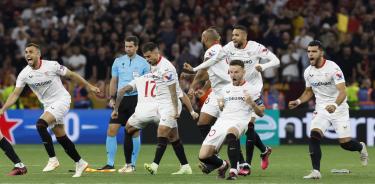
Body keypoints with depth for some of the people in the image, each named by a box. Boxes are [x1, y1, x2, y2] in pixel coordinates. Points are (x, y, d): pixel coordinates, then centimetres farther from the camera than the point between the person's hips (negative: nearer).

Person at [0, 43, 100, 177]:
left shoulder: (52, 66, -16)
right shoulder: (24, 74, -4)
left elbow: (72, 75, -5)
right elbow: (15, 94, -3)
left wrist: (89, 86, 2)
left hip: (61, 99, -6)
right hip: (48, 105, 6)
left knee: (40, 124, -25)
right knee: (61, 138, 7)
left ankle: (53, 159, -18)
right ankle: (80, 163, 23)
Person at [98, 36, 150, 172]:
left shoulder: (143, 63, 2)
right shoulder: (118, 61, 10)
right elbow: (114, 81, 16)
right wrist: (112, 97, 7)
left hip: (136, 98, -3)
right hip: (121, 99, 3)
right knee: (112, 129, -6)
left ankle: (131, 164, 7)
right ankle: (110, 164, -1)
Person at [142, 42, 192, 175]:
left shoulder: (166, 68, -18)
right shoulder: (154, 66, 11)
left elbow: (173, 90, -19)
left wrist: (175, 110, -21)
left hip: (170, 104, -10)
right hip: (161, 104, 10)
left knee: (162, 133, -17)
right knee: (173, 136, 9)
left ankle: (155, 165, -23)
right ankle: (185, 167, 12)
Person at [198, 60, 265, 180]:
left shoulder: (251, 89, 7)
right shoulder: (226, 88, 21)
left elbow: (261, 113, 7)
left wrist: (251, 103, -11)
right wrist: (221, 105, 12)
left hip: (239, 122, -5)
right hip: (222, 121, 5)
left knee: (231, 133, -44)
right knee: (203, 156, -10)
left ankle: (233, 170, -37)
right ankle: (222, 165, 22)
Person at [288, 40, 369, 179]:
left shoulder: (333, 68, -18)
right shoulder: (308, 72, 2)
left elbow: (342, 92, -25)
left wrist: (335, 105, -43)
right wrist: (298, 101, 1)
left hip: (338, 109, -4)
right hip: (321, 109, 4)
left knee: (345, 143, -5)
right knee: (314, 136, -20)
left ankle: (361, 148, 31)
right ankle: (316, 171, -17)